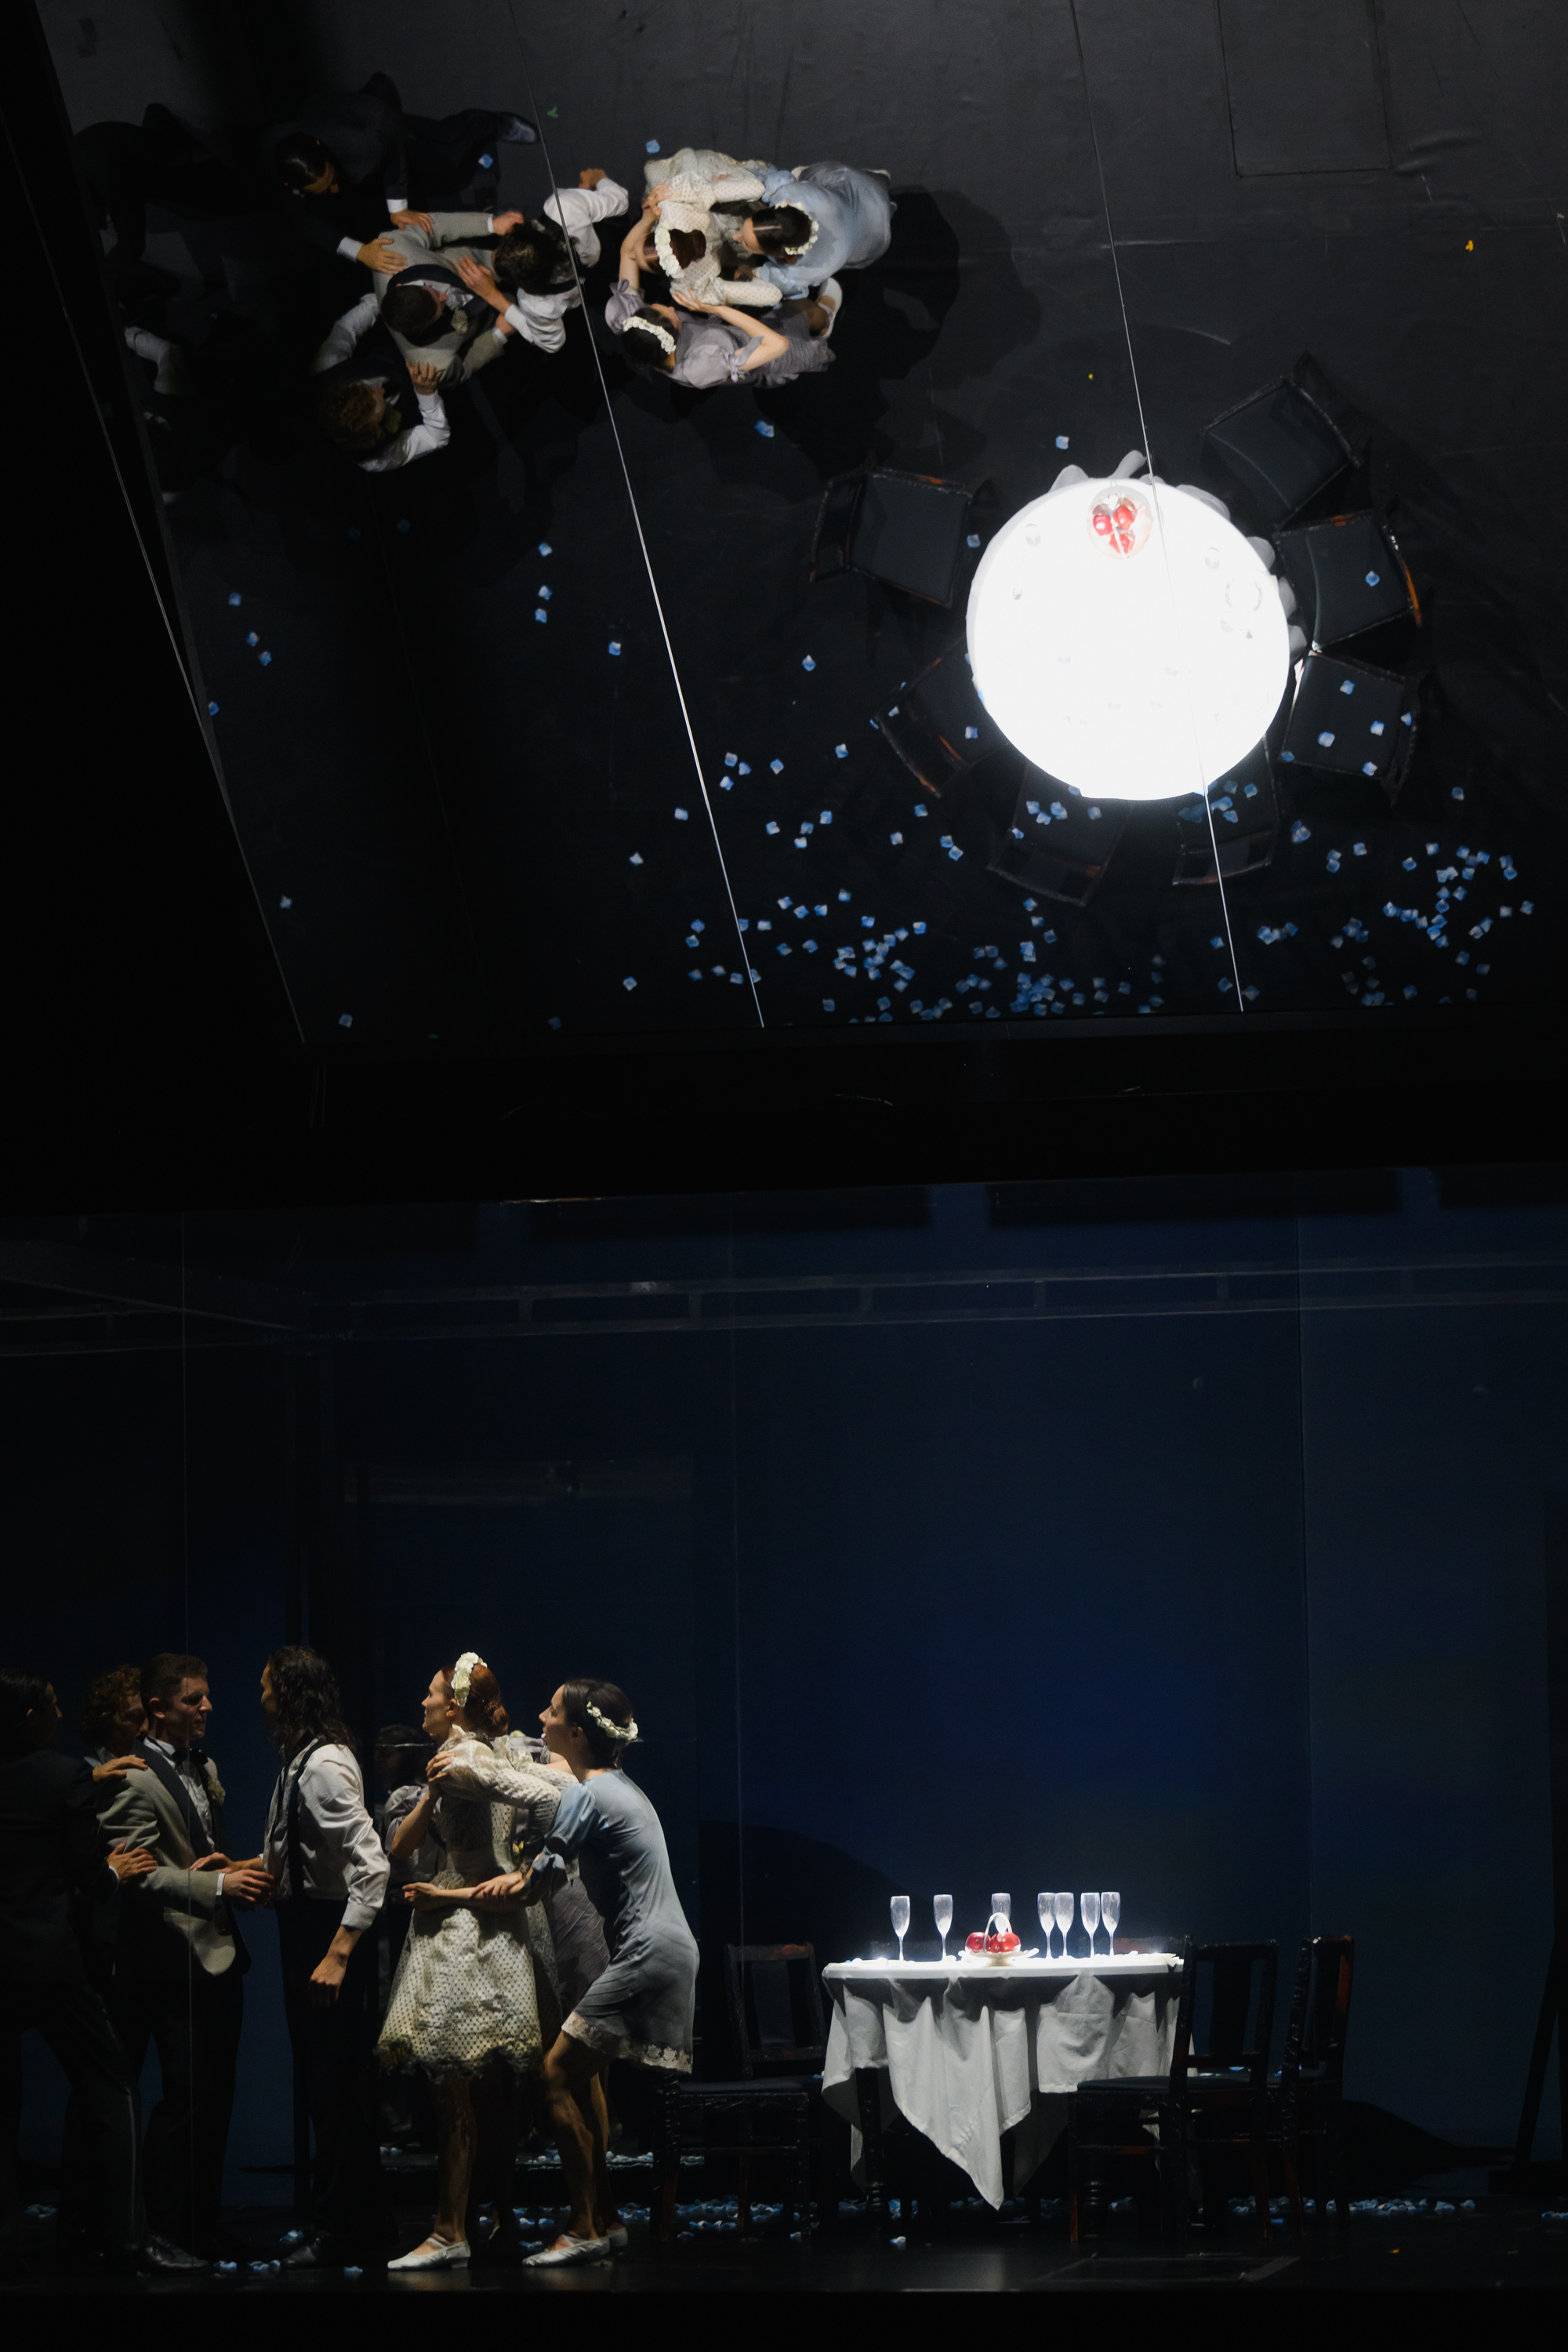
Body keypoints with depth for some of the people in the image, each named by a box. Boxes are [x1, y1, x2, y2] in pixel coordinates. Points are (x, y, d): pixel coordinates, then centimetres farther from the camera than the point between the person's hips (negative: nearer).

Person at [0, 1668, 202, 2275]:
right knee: (110, 2093, 3)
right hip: (50, 1960, -5)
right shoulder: (65, 1775, -9)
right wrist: (115, 1872, 13)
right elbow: (89, 1874, -8)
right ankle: (125, 2236, -1)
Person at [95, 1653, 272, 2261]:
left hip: (220, 1955, 9)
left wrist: (241, 1874, 6)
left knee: (214, 2101, 12)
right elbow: (139, 1874, -19)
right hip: (177, 1964, -9)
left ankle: (203, 2228, 19)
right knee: (187, 2103, -8)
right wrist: (216, 1883, -24)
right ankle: (169, 2235, -1)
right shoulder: (134, 1780, -13)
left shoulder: (204, 1767, 16)